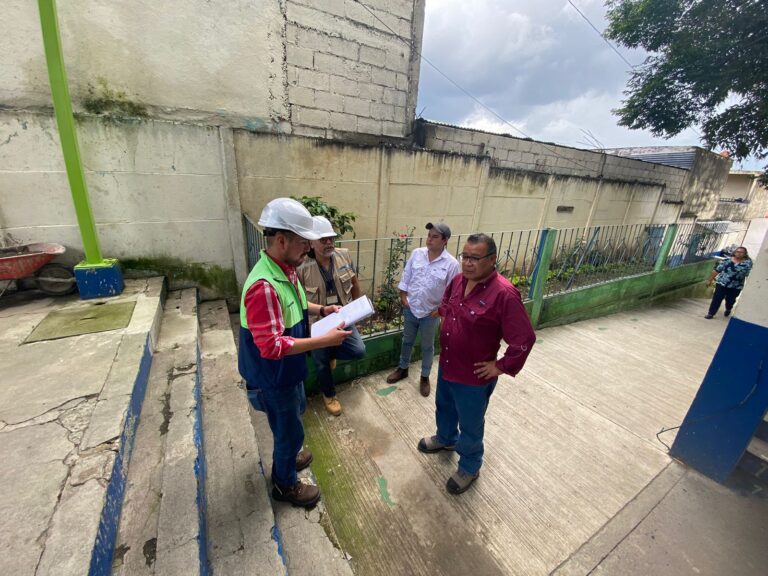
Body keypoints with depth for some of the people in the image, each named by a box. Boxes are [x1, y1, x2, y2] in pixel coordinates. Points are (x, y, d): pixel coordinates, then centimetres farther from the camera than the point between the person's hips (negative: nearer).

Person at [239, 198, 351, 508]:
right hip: (274, 377, -9)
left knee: (295, 413, 30)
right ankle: (284, 484, 42)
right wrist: (325, 340, -33)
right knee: (290, 429, 14)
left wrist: (322, 310, 0)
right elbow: (272, 346, -34)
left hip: (289, 370, 9)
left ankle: (286, 456, 58)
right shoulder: (263, 286, -34)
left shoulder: (286, 270, -4)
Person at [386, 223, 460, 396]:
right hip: (410, 308, 3)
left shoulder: (451, 263, -15)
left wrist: (440, 310, -11)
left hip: (430, 312, -3)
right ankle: (403, 369, 43)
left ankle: (425, 377, 36)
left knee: (427, 346, 16)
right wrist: (403, 297, -1)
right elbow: (406, 276, 2)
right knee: (407, 341, 21)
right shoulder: (417, 254, -6)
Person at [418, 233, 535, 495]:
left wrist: (501, 367, -17)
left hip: (474, 376, -7)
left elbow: (524, 338, -24)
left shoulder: (504, 294, -28)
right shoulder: (458, 280, -4)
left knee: (470, 425, 17)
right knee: (444, 408, 30)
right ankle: (445, 439, 59)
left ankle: (469, 468, 44)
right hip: (446, 366, 7)